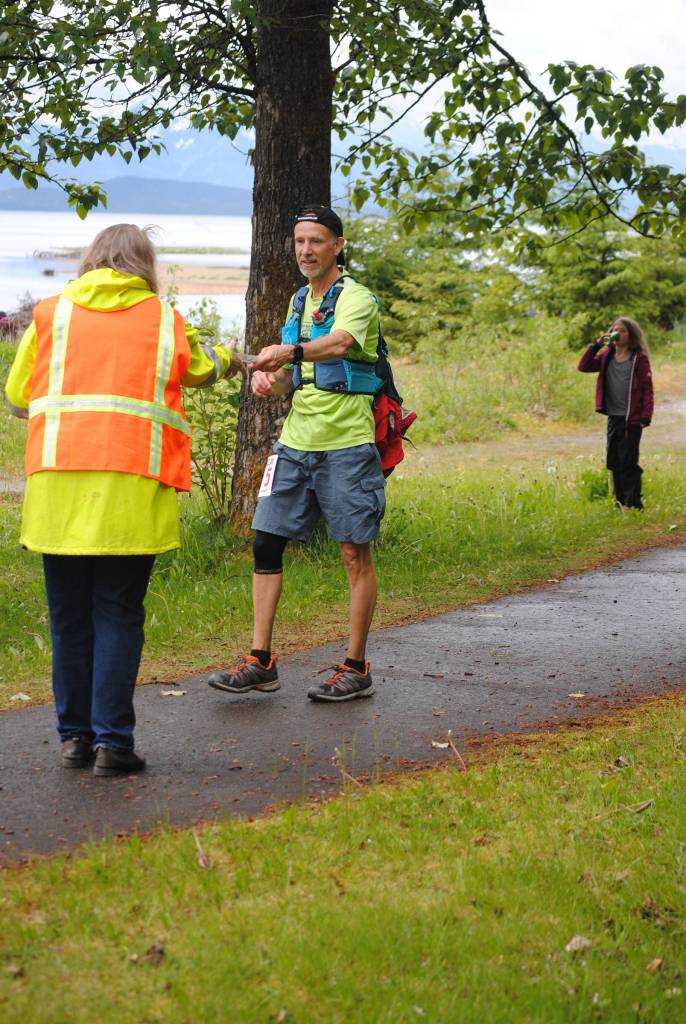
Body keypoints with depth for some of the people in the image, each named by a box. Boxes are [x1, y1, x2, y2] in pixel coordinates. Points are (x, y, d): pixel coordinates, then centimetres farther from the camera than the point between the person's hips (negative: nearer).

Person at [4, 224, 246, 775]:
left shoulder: (52, 312, 11)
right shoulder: (165, 320, 11)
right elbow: (198, 368, 31)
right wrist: (227, 358, 53)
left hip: (57, 482, 1)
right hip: (133, 490, -1)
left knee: (69, 616, 9)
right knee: (118, 615, 3)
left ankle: (76, 736, 14)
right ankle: (112, 740, 1)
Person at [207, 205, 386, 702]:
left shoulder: (356, 298, -9)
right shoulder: (299, 300, 16)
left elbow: (339, 344, -31)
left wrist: (289, 350, -50)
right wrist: (269, 377, 0)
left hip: (346, 445, -7)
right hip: (296, 442, 7)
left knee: (356, 554, 0)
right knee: (266, 543, 3)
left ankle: (356, 669, 10)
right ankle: (261, 661, 10)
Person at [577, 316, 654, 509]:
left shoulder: (639, 358, -5)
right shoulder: (606, 357, 10)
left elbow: (647, 389, -7)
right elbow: (583, 366, 2)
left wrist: (646, 416, -15)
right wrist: (596, 345, -5)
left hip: (632, 419, -6)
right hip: (613, 417, 6)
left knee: (628, 462, -5)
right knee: (614, 462, 9)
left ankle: (633, 504, 1)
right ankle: (620, 502, 18)